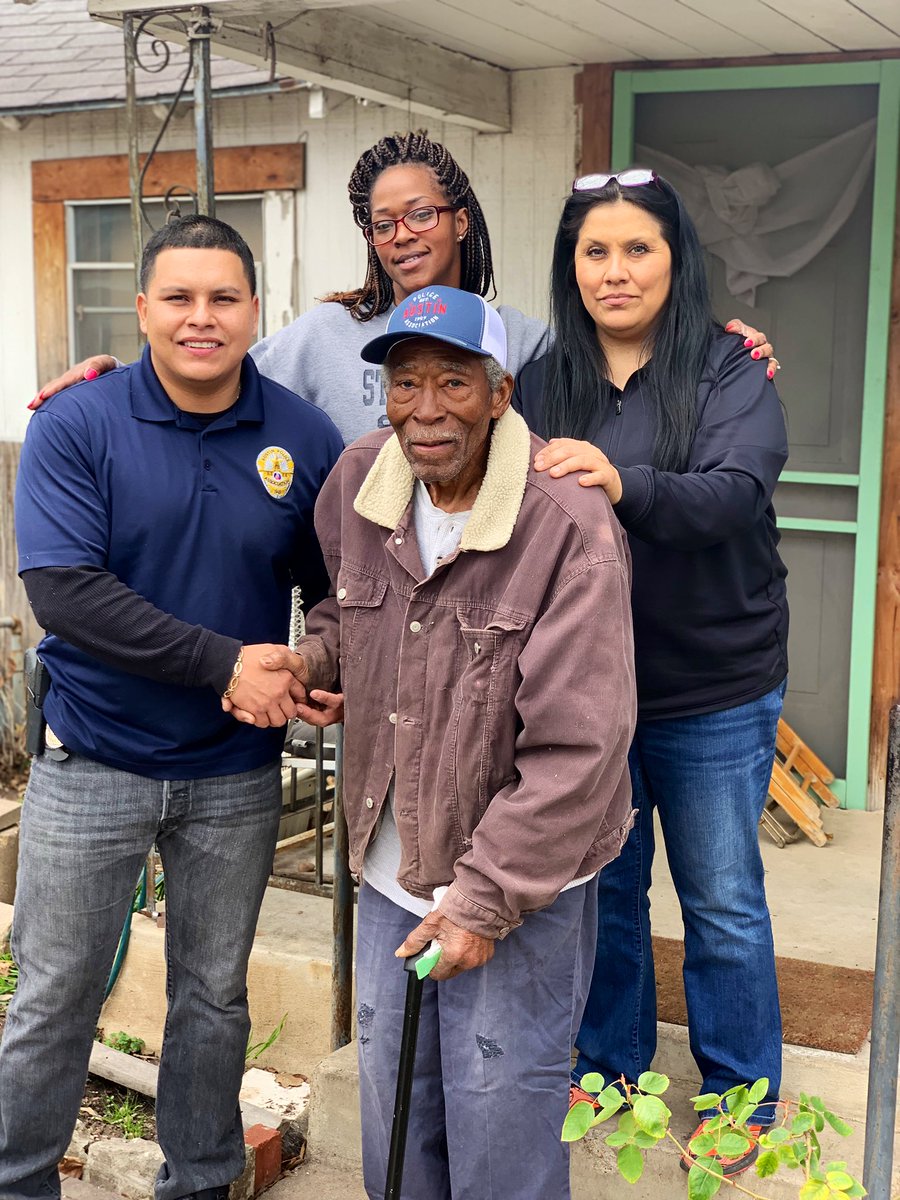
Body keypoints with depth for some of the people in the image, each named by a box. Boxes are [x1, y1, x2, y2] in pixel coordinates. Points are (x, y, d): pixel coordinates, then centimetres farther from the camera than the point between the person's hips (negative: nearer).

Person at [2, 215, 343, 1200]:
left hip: (236, 772, 3)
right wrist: (224, 662, -22)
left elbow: (335, 588, 5)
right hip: (92, 763, -2)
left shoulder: (305, 438, -3)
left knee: (214, 996, 18)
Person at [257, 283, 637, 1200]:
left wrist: (485, 899, -19)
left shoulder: (569, 528, -21)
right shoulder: (358, 483, -2)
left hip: (523, 894, -5)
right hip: (389, 878, 6)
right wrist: (307, 660, 0)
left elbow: (577, 749, -22)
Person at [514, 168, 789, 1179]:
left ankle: (741, 1099, 30)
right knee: (603, 888, 17)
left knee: (722, 904, 11)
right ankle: (609, 1068, 38)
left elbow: (731, 495, -27)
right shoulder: (543, 381, 1)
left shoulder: (729, 372, -10)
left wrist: (622, 483, -44)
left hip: (713, 692, -3)